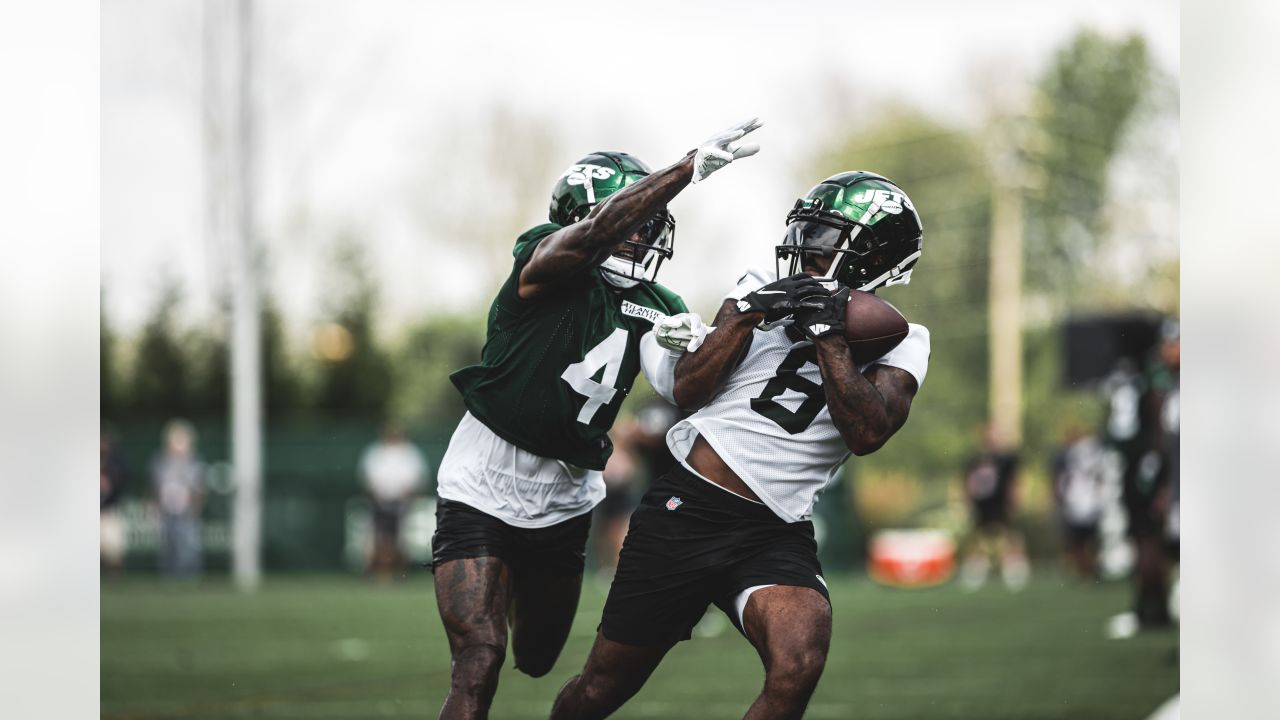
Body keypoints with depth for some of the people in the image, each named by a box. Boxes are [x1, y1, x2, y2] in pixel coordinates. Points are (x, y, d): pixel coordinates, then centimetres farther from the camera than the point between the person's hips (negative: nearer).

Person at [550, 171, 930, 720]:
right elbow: (686, 391, 2)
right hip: (685, 507, 1)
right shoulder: (763, 289, 9)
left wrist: (830, 337, -17)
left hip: (774, 536, -1)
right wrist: (746, 316, -11)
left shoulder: (899, 343, 5)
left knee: (798, 665, -29)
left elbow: (867, 434, -12)